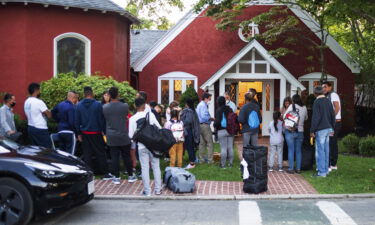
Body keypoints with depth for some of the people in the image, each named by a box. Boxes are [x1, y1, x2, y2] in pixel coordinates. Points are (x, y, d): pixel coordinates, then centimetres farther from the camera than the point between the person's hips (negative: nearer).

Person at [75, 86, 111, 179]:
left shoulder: (79, 105, 2)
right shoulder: (97, 104, -10)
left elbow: (76, 121, 5)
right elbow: (101, 119, -9)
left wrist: (79, 133, 11)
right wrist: (104, 132, -2)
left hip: (84, 133, 3)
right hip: (96, 133, -3)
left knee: (87, 154, 10)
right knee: (100, 153, 4)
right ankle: (105, 173, 8)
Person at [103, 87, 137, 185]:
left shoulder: (105, 107, -7)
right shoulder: (125, 106, -10)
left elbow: (104, 120, 6)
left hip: (111, 137, 1)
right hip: (123, 136, -1)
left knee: (114, 157, 5)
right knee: (126, 156, 10)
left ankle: (116, 177, 10)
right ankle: (131, 175, 19)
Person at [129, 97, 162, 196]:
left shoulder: (132, 119, -5)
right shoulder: (150, 115, -6)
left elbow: (131, 135, -6)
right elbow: (159, 128, -4)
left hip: (141, 146, 0)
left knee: (145, 168, 6)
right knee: (156, 166, 11)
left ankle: (147, 191, 7)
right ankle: (158, 189, 16)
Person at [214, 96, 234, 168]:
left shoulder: (218, 110, -12)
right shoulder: (230, 109, 4)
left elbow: (217, 121, -17)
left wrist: (215, 125, 3)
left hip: (222, 131, -5)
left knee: (223, 148, -2)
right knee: (230, 147, 10)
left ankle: (223, 164, 3)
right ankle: (231, 163, 16)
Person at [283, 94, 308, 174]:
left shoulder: (292, 106, -9)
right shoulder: (304, 108, 1)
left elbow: (284, 117, -4)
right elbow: (306, 118, 15)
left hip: (290, 131, -3)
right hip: (300, 131, 3)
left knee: (291, 150, 2)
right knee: (298, 151, 11)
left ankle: (291, 168, 4)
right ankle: (298, 168, 13)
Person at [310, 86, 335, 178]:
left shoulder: (317, 102, -12)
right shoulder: (328, 101, 9)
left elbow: (316, 117, -17)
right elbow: (333, 116, 13)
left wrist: (312, 130, -12)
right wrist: (332, 128, 22)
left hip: (321, 130, -8)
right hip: (328, 128, 8)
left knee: (320, 150, -4)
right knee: (326, 150, 12)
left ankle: (321, 172, -2)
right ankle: (326, 170, 19)